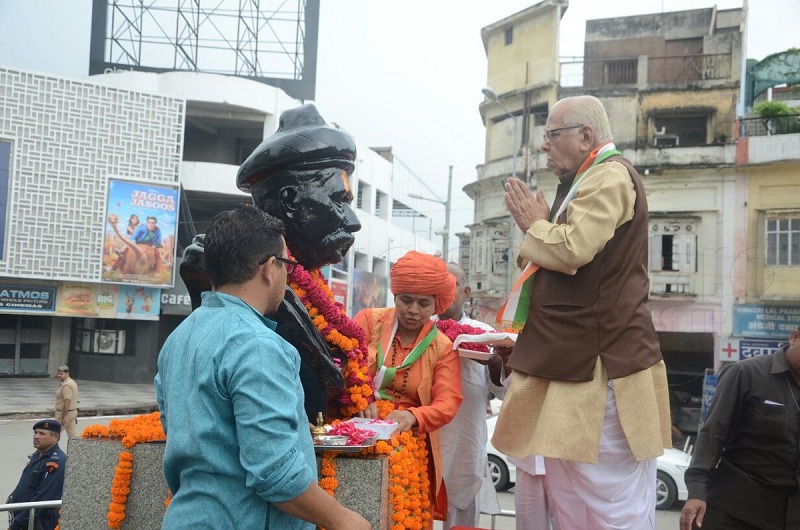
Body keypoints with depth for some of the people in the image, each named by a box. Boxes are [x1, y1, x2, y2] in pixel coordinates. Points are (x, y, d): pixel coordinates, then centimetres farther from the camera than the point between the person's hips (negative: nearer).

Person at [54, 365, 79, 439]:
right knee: (73, 435, 8)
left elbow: (67, 402, -24)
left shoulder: (66, 385, -19)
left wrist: (63, 417, -23)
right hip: (73, 411, 10)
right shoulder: (72, 382, 13)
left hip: (65, 412, -10)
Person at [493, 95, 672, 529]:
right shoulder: (586, 182, 21)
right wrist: (538, 225, 11)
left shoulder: (610, 175, -10)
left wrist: (534, 224, -5)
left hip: (599, 366, -11)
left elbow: (575, 249, -24)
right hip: (571, 361, 11)